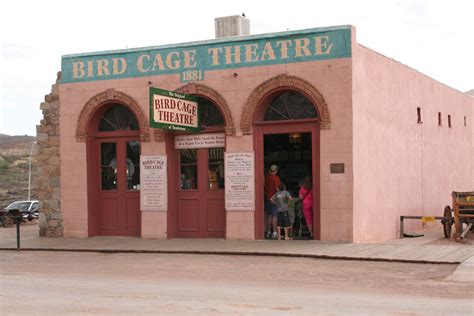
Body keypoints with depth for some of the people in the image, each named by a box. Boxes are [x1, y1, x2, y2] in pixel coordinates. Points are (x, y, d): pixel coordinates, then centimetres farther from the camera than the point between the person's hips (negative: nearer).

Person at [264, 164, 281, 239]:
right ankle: (274, 232, -8)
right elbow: (277, 188, -17)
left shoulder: (266, 177, 6)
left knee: (269, 215, 14)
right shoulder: (276, 177, -12)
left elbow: (264, 187, 13)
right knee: (275, 216, -5)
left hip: (267, 198, 6)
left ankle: (268, 232, 17)